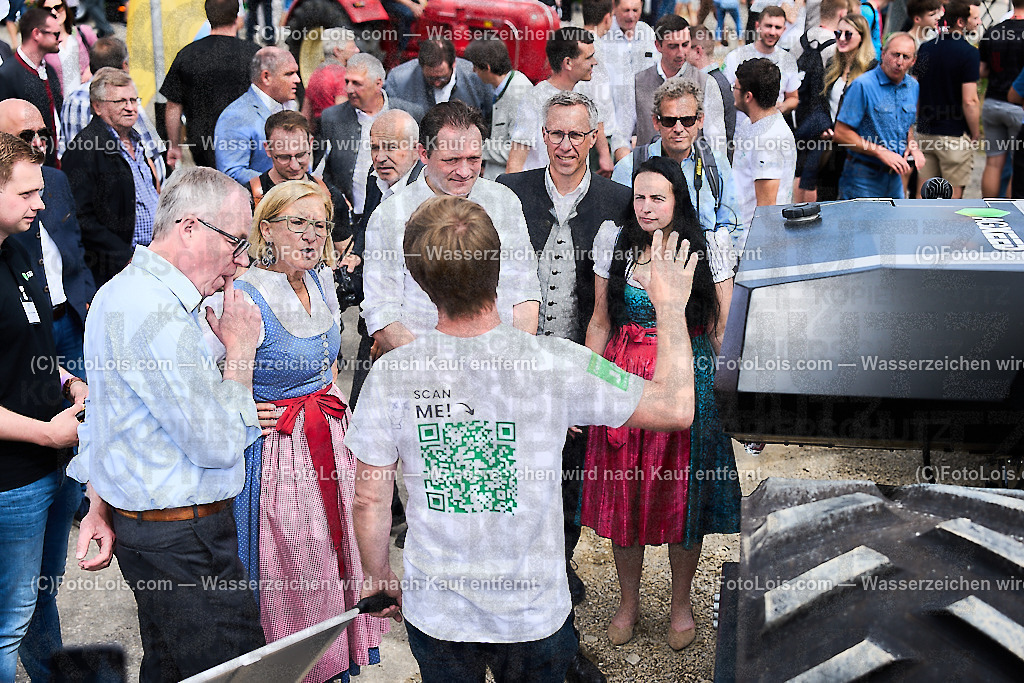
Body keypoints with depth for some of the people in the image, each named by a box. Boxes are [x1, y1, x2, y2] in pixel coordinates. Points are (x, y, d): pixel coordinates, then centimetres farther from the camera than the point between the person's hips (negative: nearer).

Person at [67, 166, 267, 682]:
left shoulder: (123, 292, 11)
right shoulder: (156, 316, -24)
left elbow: (100, 416, 19)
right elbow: (219, 445, -23)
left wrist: (99, 504, 23)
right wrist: (240, 350, -12)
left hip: (142, 525, 11)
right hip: (183, 542, -11)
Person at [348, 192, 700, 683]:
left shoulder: (389, 375, -17)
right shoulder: (555, 363, -21)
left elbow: (369, 500, -9)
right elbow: (677, 408, -12)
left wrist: (380, 579, 9)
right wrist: (670, 306, 1)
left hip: (434, 613, 1)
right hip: (535, 614, 0)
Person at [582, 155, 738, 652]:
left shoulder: (708, 248, -4)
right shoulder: (615, 242, 2)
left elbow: (723, 332, -1)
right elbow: (601, 321, 8)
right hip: (624, 382, 2)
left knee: (683, 497, 9)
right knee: (622, 494, 10)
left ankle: (681, 605, 30)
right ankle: (628, 602, 31)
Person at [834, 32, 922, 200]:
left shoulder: (913, 87, 8)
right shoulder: (863, 85, -13)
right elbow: (841, 133, -16)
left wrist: (912, 145, 1)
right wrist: (882, 153, -19)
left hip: (895, 179, 7)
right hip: (863, 180, -6)